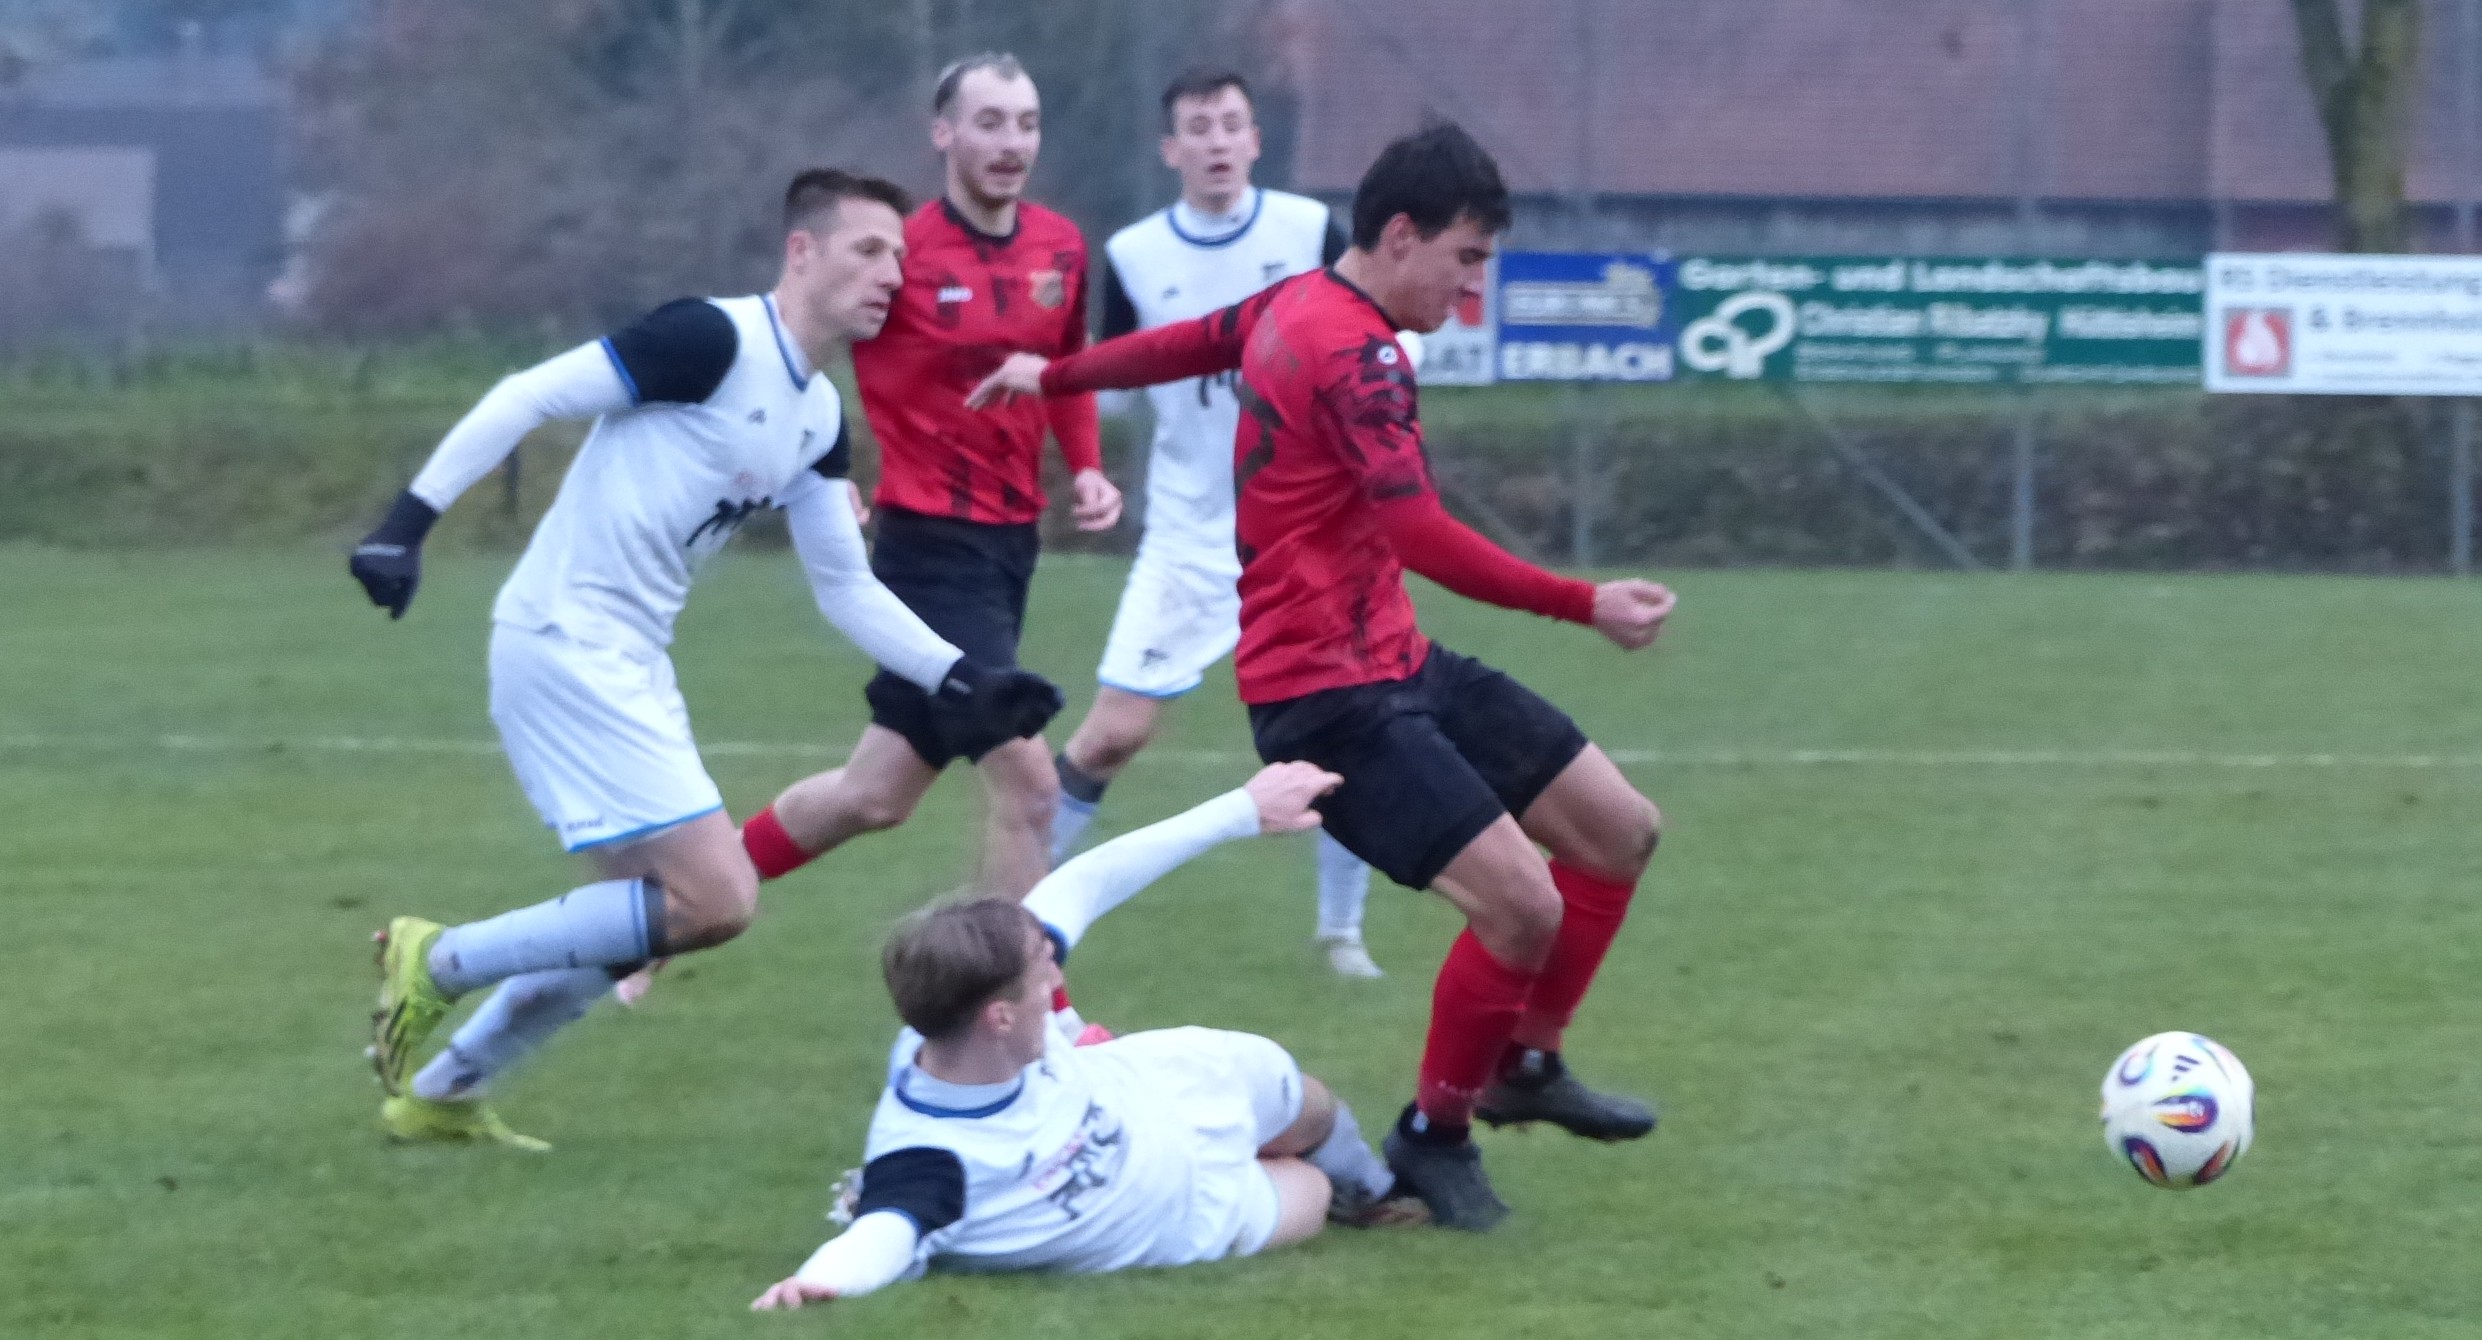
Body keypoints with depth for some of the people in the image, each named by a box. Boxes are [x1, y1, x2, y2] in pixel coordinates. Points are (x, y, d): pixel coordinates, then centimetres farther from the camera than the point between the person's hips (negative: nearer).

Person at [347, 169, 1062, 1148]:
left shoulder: (819, 418, 12)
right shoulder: (713, 340, -15)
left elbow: (846, 589, 19)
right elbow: (527, 398, -16)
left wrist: (959, 680, 9)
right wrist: (409, 520, -22)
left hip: (628, 663, 10)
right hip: (563, 641, -10)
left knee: (634, 922, 17)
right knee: (715, 899, -14)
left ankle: (440, 1094, 30)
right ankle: (441, 960, -4)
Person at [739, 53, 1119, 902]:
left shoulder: (1063, 249, 5)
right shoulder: (903, 252, -14)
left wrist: (1088, 468, 4)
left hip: (1013, 541, 7)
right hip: (932, 544, -7)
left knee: (875, 795, 13)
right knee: (1026, 778, -15)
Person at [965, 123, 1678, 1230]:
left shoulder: (1300, 306, 11)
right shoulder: (1353, 351, -20)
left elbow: (1187, 342, 29)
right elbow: (1421, 537, -29)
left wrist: (1054, 375, 46)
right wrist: (1586, 606, -30)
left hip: (1396, 665, 11)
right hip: (1328, 697, -11)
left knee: (1620, 830, 10)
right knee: (1522, 905, -20)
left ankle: (1525, 1066, 27)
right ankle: (1435, 1132, 3)